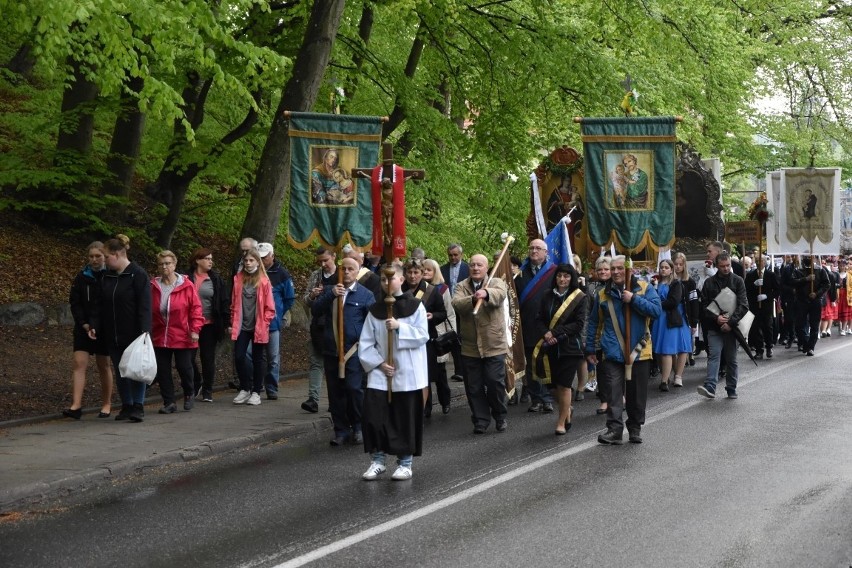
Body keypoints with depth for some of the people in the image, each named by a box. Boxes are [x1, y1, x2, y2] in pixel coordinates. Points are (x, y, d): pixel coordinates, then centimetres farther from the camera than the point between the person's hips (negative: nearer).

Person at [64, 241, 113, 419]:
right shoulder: (82, 276, 3)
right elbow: (74, 302, 2)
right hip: (84, 327, 2)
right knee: (79, 363, -8)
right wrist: (84, 324, -8)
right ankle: (76, 405, -12)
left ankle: (106, 405, 18)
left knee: (103, 365, 7)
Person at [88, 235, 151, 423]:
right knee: (120, 372, 10)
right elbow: (101, 305, 15)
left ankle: (138, 407, 2)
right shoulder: (108, 276, 11)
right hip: (113, 335, 7)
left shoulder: (138, 275, -11)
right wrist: (94, 325, 5)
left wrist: (144, 330, -22)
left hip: (133, 334, -7)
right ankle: (126, 406, 17)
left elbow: (144, 306, -16)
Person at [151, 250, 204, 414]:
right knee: (162, 371, 4)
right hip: (159, 337, 3)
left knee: (184, 368, 2)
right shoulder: (153, 286, 2)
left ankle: (189, 394, 29)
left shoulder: (186, 286, -6)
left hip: (182, 337, -3)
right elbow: (148, 311, 5)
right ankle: (169, 402, 13)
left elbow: (196, 308, -5)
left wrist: (195, 330, -10)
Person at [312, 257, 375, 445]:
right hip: (331, 350, 4)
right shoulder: (329, 291, 14)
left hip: (354, 350, -4)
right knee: (335, 392, 5)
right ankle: (341, 430, 14)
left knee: (354, 388, -11)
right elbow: (315, 310, 0)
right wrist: (330, 295, -13)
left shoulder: (365, 295, 4)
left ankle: (359, 428, 6)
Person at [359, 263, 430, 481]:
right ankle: (377, 459, 6)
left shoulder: (415, 306, -1)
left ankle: (405, 462, 15)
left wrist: (400, 327, -20)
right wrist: (378, 363, -9)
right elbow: (365, 343, 4)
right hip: (380, 373, 2)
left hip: (408, 373, -2)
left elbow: (422, 336, -8)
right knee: (373, 414, -8)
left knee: (406, 418, 2)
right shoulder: (375, 310, 7)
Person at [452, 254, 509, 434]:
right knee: (473, 387, 6)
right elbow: (456, 304, -15)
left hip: (494, 345, -2)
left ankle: (500, 417, 19)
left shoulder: (496, 283, 1)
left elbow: (499, 294, -24)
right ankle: (480, 420, 18)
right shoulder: (461, 286, 6)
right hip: (470, 347, 2)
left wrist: (486, 294, -48)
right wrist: (473, 299, -36)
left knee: (495, 383, 0)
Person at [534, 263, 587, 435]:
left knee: (564, 385, -3)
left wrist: (555, 333, -15)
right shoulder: (547, 296, 8)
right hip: (551, 347, 4)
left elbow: (579, 324, -10)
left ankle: (561, 422, 7)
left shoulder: (580, 298, -3)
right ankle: (567, 412, 30)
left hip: (570, 347, -3)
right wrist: (545, 334, -13)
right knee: (556, 384, 6)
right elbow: (539, 320, 7)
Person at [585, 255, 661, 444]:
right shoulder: (603, 294, 7)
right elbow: (594, 323, 12)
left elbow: (657, 310, -12)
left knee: (637, 394, 9)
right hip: (612, 353, 0)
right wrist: (590, 349, 10)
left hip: (638, 351, 0)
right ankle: (614, 429, -10)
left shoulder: (644, 288, 1)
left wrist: (634, 299, -18)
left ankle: (635, 428, 22)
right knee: (614, 393, -9)